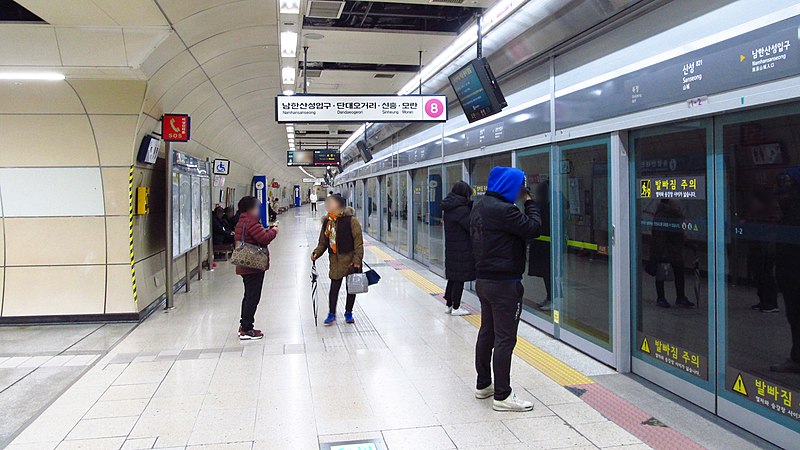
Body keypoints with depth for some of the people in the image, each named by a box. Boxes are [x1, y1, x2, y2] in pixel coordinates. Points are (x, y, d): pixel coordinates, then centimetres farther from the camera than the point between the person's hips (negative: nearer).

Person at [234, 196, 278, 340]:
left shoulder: (242, 222, 14)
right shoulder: (251, 223, -18)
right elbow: (264, 238, -24)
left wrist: (269, 230, 7)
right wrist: (273, 231, -7)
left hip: (245, 267, 11)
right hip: (254, 266, -11)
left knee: (249, 296, 19)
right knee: (253, 297, -4)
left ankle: (243, 326, 26)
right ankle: (246, 330, 0)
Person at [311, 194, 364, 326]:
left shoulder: (350, 220, -13)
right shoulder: (327, 222, 5)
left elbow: (358, 241, -13)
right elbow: (323, 242, 14)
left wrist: (357, 259, -18)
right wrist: (317, 252, -3)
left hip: (350, 259, -3)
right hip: (335, 260, 4)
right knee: (334, 287, 4)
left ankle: (348, 313, 26)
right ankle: (331, 314, 18)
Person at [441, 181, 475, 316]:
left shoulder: (449, 208, 9)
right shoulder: (461, 209, -19)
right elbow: (471, 227, -18)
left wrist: (471, 208, 3)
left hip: (451, 248, 9)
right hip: (462, 250, -9)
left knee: (453, 278, 16)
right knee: (459, 279, 1)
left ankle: (449, 305, 25)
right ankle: (456, 308, 8)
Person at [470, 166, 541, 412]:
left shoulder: (479, 207, 10)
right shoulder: (503, 210, -20)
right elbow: (533, 228, -18)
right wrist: (529, 201, -4)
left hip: (483, 279, 10)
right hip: (504, 283, -10)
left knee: (487, 333, 17)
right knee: (505, 338, -3)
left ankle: (483, 385, 29)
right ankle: (502, 396, 2)